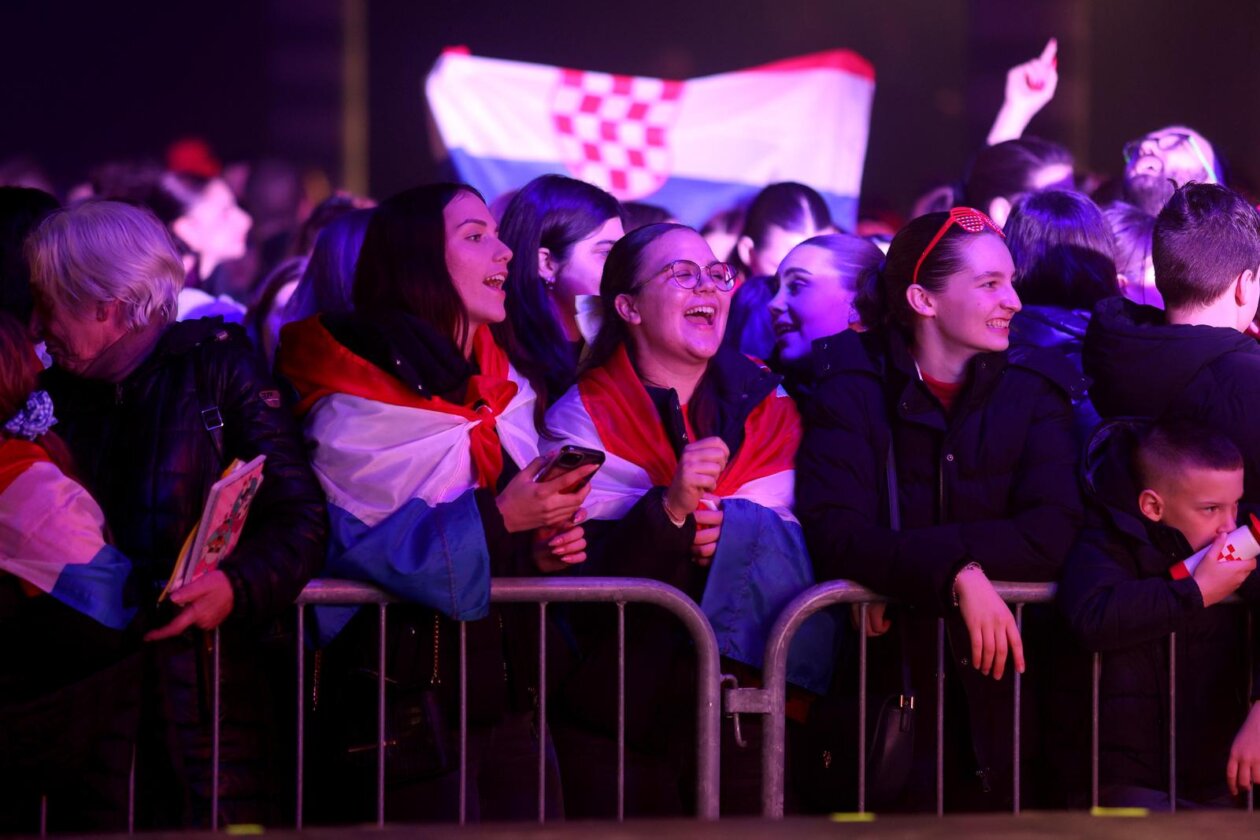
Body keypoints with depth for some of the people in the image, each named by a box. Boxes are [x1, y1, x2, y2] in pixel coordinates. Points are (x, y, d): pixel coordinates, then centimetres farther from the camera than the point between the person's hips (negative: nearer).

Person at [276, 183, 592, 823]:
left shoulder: (503, 386, 15)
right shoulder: (354, 398, -7)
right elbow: (363, 549, -16)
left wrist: (544, 549, 1)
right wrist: (497, 519, -19)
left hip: (507, 704, 6)